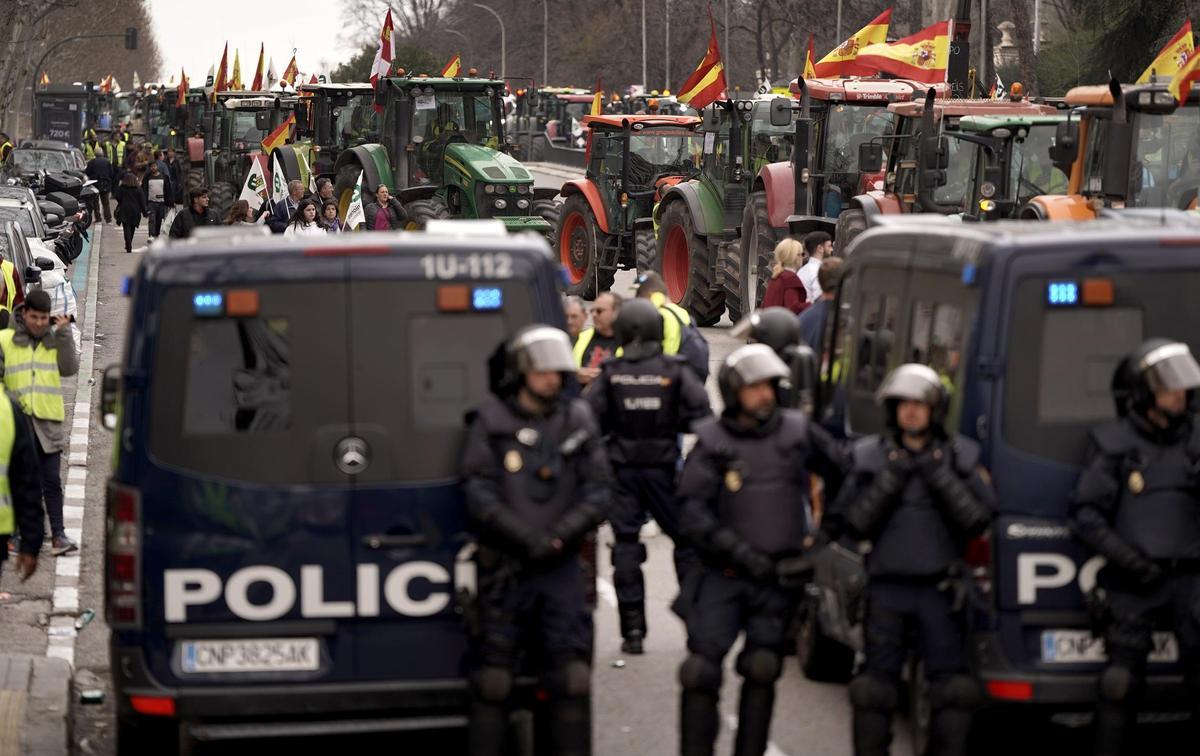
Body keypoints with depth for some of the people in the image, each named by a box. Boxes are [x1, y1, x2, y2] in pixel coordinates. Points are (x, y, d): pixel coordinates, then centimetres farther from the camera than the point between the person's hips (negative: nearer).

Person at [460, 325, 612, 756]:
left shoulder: (577, 421, 8)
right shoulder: (490, 422, 1)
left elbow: (598, 491, 4)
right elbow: (478, 493, -6)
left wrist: (560, 534, -12)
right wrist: (526, 538, -17)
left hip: (562, 567, 2)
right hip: (504, 569, -2)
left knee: (572, 676, 0)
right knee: (494, 678, 2)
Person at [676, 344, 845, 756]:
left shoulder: (797, 432, 4)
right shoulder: (712, 443, -2)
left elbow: (841, 472, 19)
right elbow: (692, 511, -10)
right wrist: (738, 551, -18)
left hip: (779, 579, 2)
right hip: (724, 577, -2)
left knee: (762, 671, 4)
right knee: (702, 669, -8)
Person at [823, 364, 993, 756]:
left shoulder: (960, 457, 5)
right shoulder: (870, 457, 4)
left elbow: (978, 519, -6)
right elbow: (855, 523, -3)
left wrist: (939, 477, -13)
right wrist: (889, 481, -13)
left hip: (939, 591, 0)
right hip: (887, 588, 0)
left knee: (953, 688, -3)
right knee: (876, 686, 2)